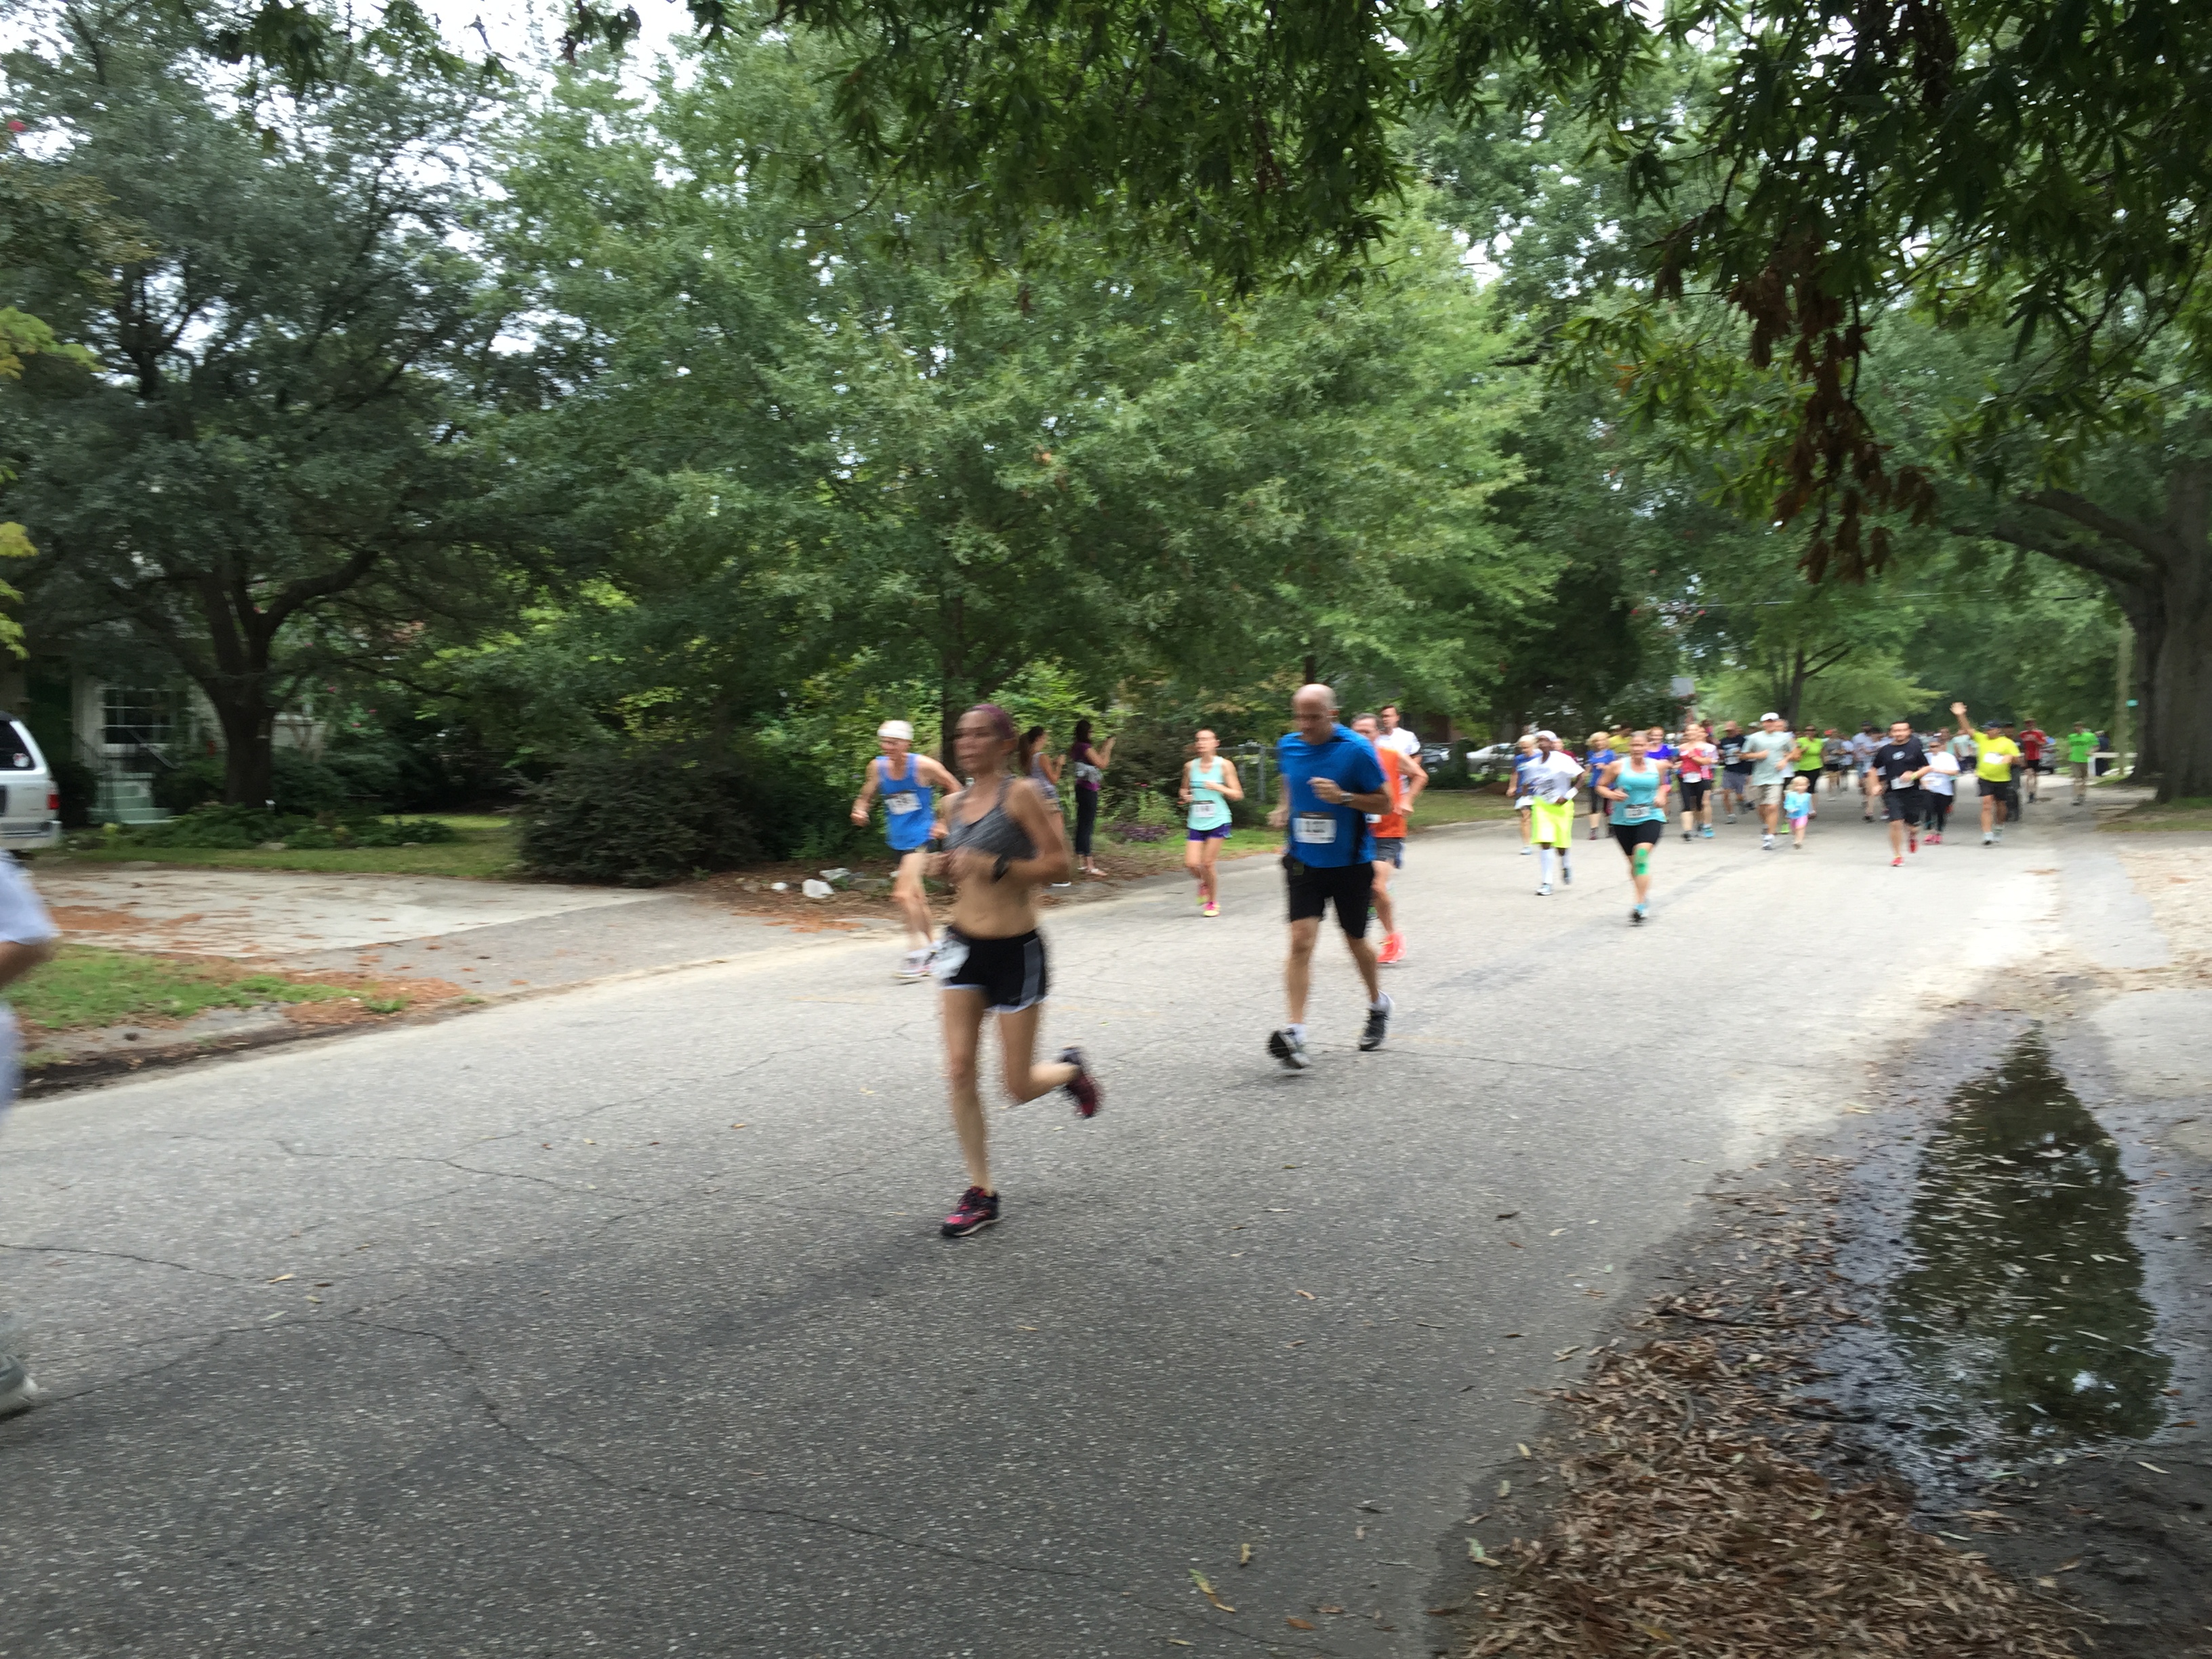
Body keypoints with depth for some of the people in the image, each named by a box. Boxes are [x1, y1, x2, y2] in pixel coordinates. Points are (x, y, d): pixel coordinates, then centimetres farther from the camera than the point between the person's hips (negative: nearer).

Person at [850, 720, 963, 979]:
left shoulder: (923, 766, -14)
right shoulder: (877, 767, -1)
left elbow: (954, 789, -2)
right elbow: (866, 797, 11)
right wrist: (859, 811, -11)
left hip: (921, 836, -6)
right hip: (898, 839, 6)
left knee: (903, 894, -20)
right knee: (915, 896, 15)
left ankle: (918, 948, -9)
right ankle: (928, 955, 27)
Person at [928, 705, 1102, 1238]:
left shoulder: (1021, 793, -11)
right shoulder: (952, 804, 7)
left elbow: (1057, 862, -14)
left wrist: (993, 866, -24)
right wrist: (945, 870, -1)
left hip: (1015, 950, -5)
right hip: (964, 945, 5)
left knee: (1019, 1087, 2)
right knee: (959, 1070, -2)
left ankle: (1070, 1070, 37)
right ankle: (981, 1193, 11)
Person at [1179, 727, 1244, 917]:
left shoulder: (1224, 765, -3)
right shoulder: (1190, 766, 6)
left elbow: (1238, 794, -1)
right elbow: (1185, 789, 21)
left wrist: (1218, 787, -16)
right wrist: (1186, 796, -2)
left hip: (1218, 821, -3)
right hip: (1196, 822, 3)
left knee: (1208, 862, -6)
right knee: (1191, 863, -7)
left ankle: (1213, 903, 14)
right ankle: (1205, 883, 28)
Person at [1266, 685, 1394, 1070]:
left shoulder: (1357, 750, -14)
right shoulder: (1288, 746, 0)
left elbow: (1384, 803, -8)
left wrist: (1343, 797, -23)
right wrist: (1283, 810, 4)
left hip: (1350, 864, -2)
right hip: (1304, 862, 2)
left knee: (1356, 941, 14)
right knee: (1301, 940, -12)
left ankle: (1378, 1006, 41)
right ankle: (1294, 1032, -17)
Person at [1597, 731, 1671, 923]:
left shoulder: (1658, 766, 2)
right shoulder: (1618, 766, -3)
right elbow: (1601, 786, 4)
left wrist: (1661, 796, 3)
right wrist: (1611, 794, -15)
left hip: (1651, 818, -2)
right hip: (1623, 821, 2)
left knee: (1642, 854, -22)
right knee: (1633, 862, 10)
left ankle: (1640, 906, -23)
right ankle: (1646, 895, 38)